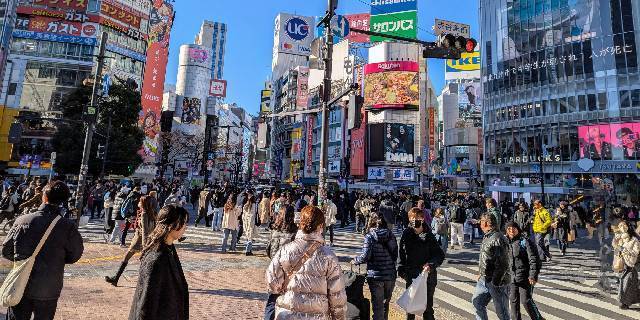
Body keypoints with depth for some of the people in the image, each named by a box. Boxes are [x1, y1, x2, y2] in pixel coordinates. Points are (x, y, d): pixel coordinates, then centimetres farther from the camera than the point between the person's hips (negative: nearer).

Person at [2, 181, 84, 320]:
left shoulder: (22, 221, -11)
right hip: (49, 290, -1)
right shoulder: (68, 227, -17)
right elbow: (74, 256, -6)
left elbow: (6, 251, 1)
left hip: (20, 286, 1)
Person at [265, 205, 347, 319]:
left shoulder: (285, 250, -9)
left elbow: (273, 284, -5)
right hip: (316, 315, -1)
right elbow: (337, 293, -9)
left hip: (286, 313, 2)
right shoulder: (328, 255, -14)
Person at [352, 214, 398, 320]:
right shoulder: (391, 235, 5)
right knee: (386, 303, 22)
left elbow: (366, 256, -15)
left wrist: (355, 261, 2)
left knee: (377, 305, 6)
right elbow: (395, 256, 8)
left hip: (376, 276, -4)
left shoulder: (370, 237, -7)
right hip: (391, 275, 4)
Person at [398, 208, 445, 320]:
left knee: (428, 304, 10)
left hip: (428, 274, -1)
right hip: (411, 275, 1)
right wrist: (401, 270, -3)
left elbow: (440, 254, -6)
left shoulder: (429, 236, -7)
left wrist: (431, 264, -20)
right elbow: (402, 254, 1)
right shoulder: (407, 235, -4)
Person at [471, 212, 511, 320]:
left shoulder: (498, 239, -22)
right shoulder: (487, 237, 9)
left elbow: (502, 264, -25)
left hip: (497, 282, -9)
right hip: (484, 280, 9)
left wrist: (496, 282, -22)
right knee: (477, 302, 17)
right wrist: (481, 274, 18)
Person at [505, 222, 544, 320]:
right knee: (513, 301, 11)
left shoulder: (525, 241, -8)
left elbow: (534, 259, -12)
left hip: (524, 277, -5)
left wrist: (533, 275, -17)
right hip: (511, 277, 5)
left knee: (526, 301, -2)